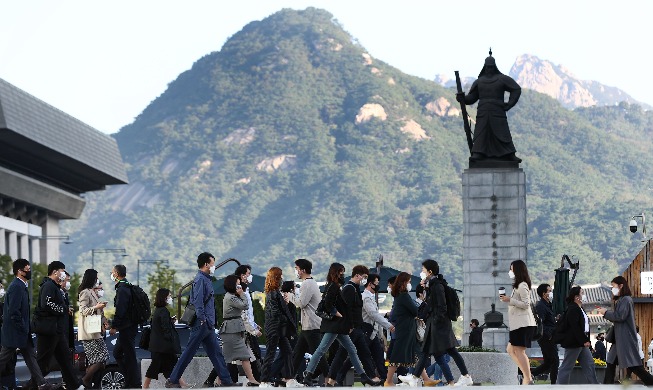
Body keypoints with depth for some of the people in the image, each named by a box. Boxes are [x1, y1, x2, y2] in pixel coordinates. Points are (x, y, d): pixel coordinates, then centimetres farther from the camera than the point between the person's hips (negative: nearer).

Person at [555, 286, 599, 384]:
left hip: (581, 343, 10)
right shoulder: (572, 309, -16)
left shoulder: (580, 309, 15)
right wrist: (584, 341, -22)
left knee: (589, 364, 8)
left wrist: (586, 340, 10)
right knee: (567, 366, -4)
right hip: (573, 342, -10)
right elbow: (575, 327, -22)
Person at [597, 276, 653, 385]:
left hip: (626, 338, -11)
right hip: (619, 339, 11)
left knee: (633, 365, -12)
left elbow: (620, 316, -20)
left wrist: (606, 313, -9)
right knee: (611, 364, 10)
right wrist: (606, 311, 9)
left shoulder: (626, 299, -12)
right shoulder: (620, 300, 19)